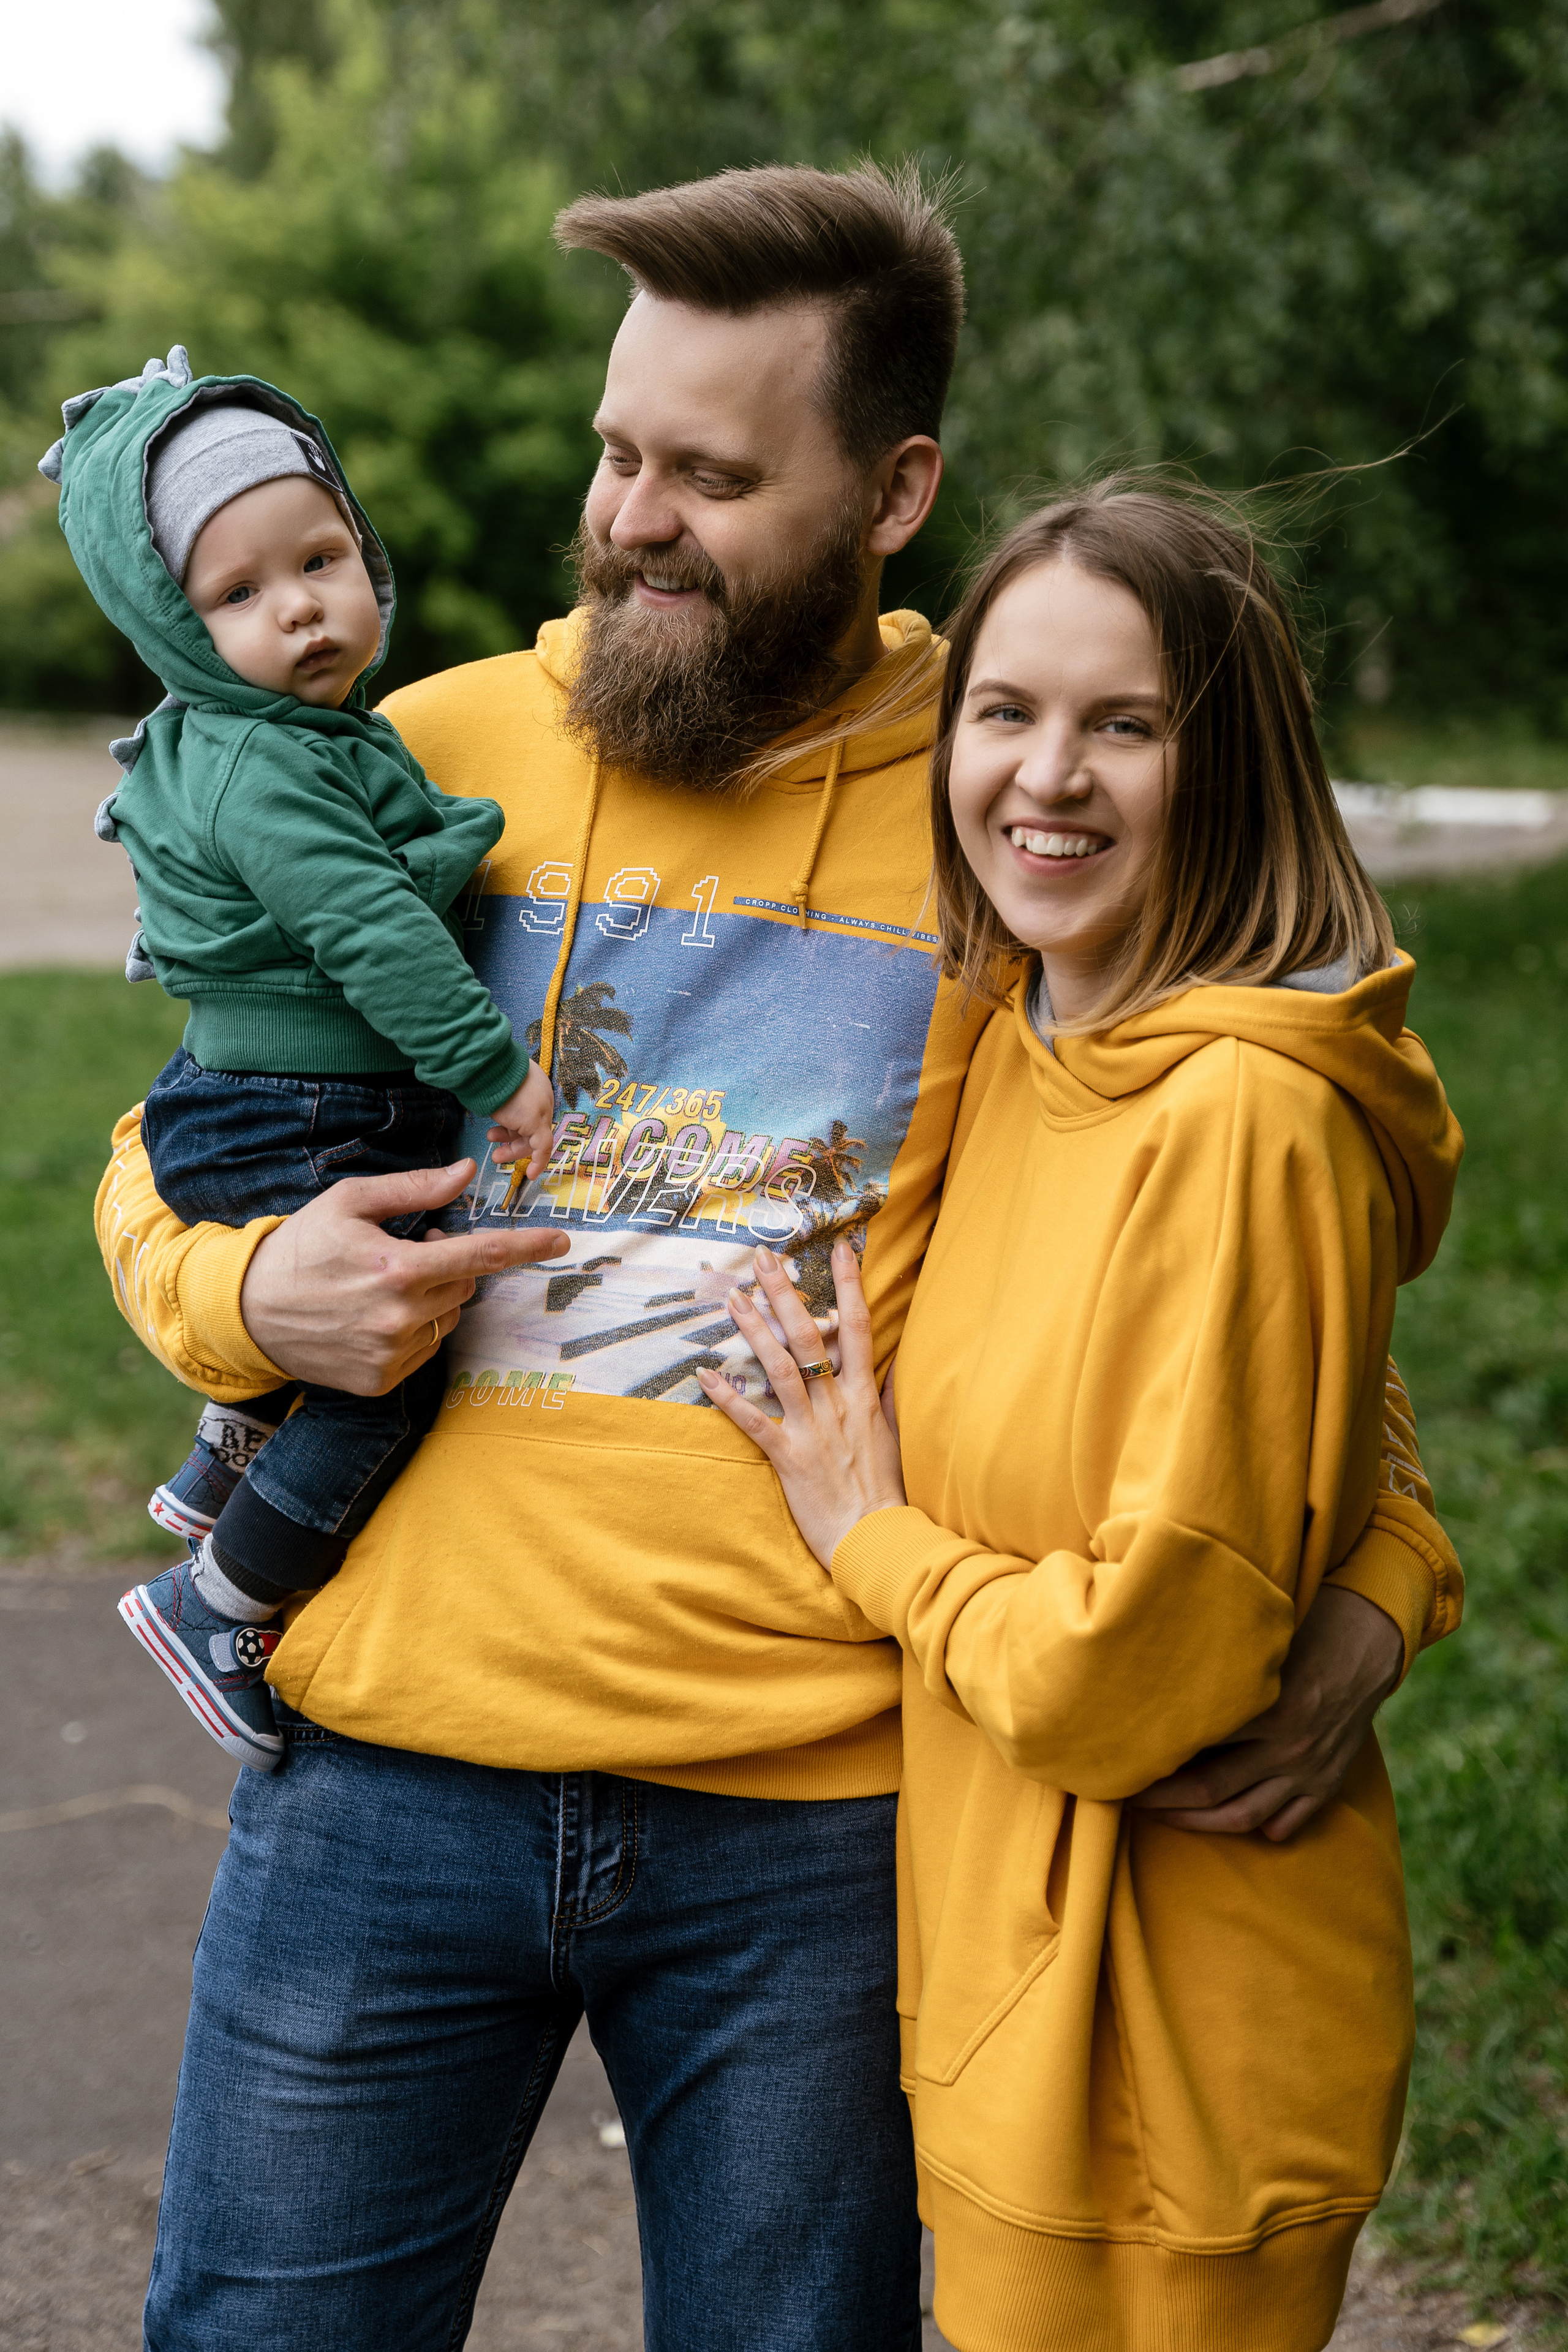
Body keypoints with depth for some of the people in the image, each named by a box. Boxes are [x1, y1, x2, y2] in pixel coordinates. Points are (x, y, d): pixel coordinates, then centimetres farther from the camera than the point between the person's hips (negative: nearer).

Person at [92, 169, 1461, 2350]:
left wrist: (1379, 1580, -6)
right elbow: (169, 1157, 13)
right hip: (393, 1764, 1)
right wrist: (242, 1290, -9)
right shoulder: (432, 755, 3)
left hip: (820, 1828, -1)